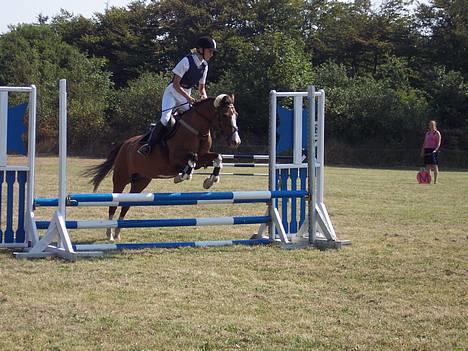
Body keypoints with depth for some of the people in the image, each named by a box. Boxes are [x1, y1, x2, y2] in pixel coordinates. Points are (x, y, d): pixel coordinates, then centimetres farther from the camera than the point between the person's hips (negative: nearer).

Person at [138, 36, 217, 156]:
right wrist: (188, 97, -28)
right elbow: (176, 84, -19)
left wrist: (203, 96, -11)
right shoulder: (187, 61, -18)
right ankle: (148, 144, -20)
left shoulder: (204, 66, 3)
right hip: (172, 93, -7)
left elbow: (201, 87, 12)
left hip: (186, 96, 7)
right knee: (165, 119, -26)